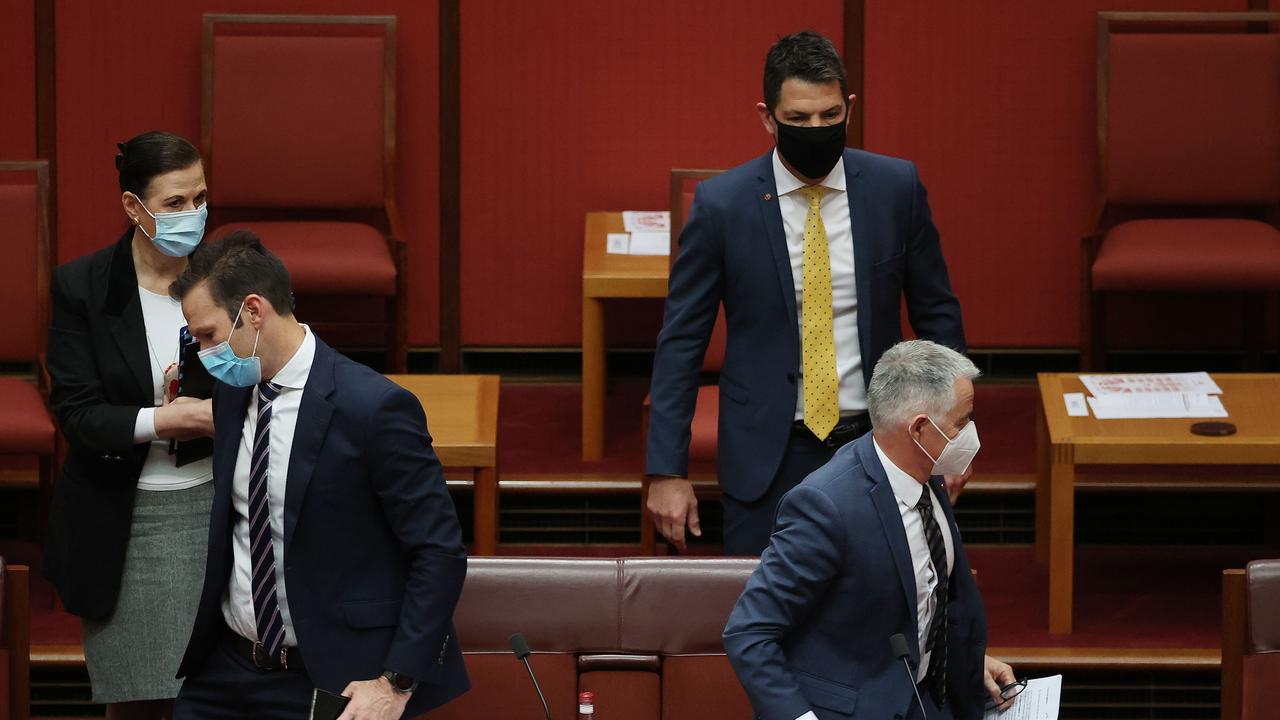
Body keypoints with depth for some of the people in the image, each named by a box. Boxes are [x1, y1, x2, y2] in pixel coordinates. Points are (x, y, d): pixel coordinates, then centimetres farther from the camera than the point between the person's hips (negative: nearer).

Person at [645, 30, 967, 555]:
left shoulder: (895, 187, -1)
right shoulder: (721, 205, -7)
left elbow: (936, 314, 8)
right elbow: (681, 342, -3)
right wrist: (666, 471, -7)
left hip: (876, 447, 2)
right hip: (767, 456, -1)